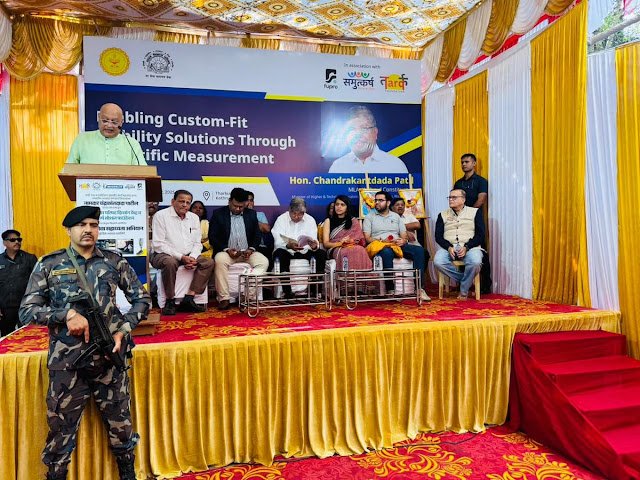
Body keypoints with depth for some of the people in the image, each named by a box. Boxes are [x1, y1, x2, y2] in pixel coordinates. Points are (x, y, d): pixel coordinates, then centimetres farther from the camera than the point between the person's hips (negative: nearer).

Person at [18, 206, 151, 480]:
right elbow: (26, 311, -1)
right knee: (61, 429, 11)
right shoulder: (49, 264, 2)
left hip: (109, 359, 1)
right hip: (66, 363, -1)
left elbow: (142, 299, 7)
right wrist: (67, 314, -16)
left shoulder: (114, 262, 4)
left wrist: (124, 328, -7)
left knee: (120, 424, 14)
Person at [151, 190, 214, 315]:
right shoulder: (161, 216, -5)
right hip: (164, 254, -5)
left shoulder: (194, 217, 12)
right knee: (170, 263, -38)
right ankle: (170, 301, -22)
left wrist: (192, 258, -10)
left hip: (188, 256, 6)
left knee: (209, 262, -16)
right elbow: (158, 244, -12)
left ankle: (188, 298, -21)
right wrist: (180, 257, -20)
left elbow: (197, 243, 11)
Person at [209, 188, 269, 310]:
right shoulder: (218, 214, 3)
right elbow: (212, 236, -2)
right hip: (226, 251, -2)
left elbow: (257, 235, 11)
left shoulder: (251, 214, 12)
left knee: (263, 261, -25)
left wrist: (251, 249, -8)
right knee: (220, 260, -36)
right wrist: (227, 249, -16)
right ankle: (224, 298, -28)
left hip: (247, 252, 3)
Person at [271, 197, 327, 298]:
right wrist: (288, 245, -39)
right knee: (279, 253, -35)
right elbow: (277, 242, -16)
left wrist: (314, 246, -33)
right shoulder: (281, 219, -5)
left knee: (322, 253, -22)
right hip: (286, 251, -2)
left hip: (304, 252, 3)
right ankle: (287, 290, -32)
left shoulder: (310, 220, 3)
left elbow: (314, 241, -6)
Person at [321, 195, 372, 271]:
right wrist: (340, 243, -13)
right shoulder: (329, 221, 15)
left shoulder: (354, 221, 21)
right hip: (335, 248, -2)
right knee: (346, 253, -38)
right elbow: (326, 243, 5)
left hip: (353, 247, 2)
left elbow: (360, 240, 11)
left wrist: (350, 241, -11)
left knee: (360, 250, -35)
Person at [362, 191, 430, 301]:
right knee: (387, 252, -41)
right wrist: (382, 240, -14)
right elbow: (367, 238, 1)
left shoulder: (396, 216, 23)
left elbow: (404, 236, 17)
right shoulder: (370, 217, 13)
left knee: (419, 250, -23)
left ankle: (419, 288, -26)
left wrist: (403, 240, -8)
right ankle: (390, 290, -37)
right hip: (380, 246, -4)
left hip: (398, 245, 4)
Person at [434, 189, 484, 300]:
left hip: (469, 247, -1)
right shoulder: (442, 215, 18)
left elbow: (480, 235, 3)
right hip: (448, 247, 2)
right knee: (438, 262, -30)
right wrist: (449, 247, -12)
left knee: (475, 262, -34)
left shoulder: (475, 212, 12)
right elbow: (438, 236, 8)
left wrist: (466, 247, -13)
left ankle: (464, 290, -9)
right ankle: (466, 281, -9)